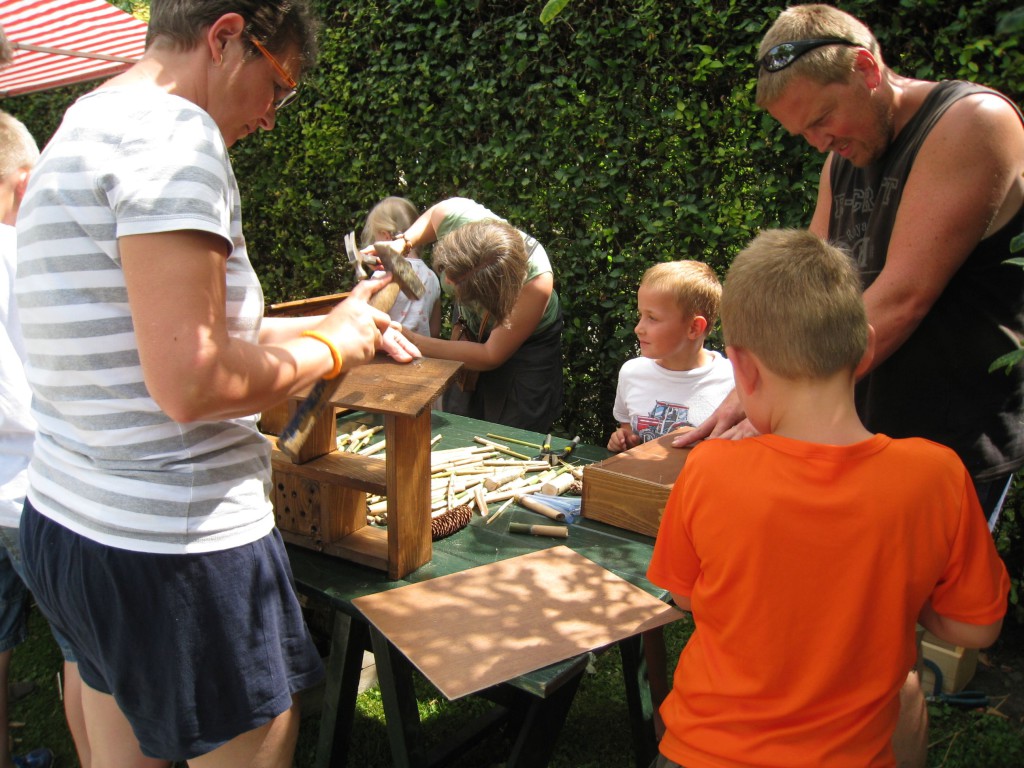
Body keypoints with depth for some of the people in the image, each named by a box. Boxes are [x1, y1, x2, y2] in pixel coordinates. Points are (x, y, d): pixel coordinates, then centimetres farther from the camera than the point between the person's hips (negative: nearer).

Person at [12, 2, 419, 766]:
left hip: (65, 524, 10)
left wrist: (318, 324, 17)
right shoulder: (174, 132, -17)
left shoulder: (81, 130, 14)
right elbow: (190, 383, -26)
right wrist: (331, 346, -9)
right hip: (175, 551, -10)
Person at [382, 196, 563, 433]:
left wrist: (411, 341, -37)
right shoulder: (454, 215, -33)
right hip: (467, 329, 4)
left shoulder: (535, 282, -42)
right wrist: (402, 244, -24)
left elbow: (491, 356, -30)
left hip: (527, 345, -4)